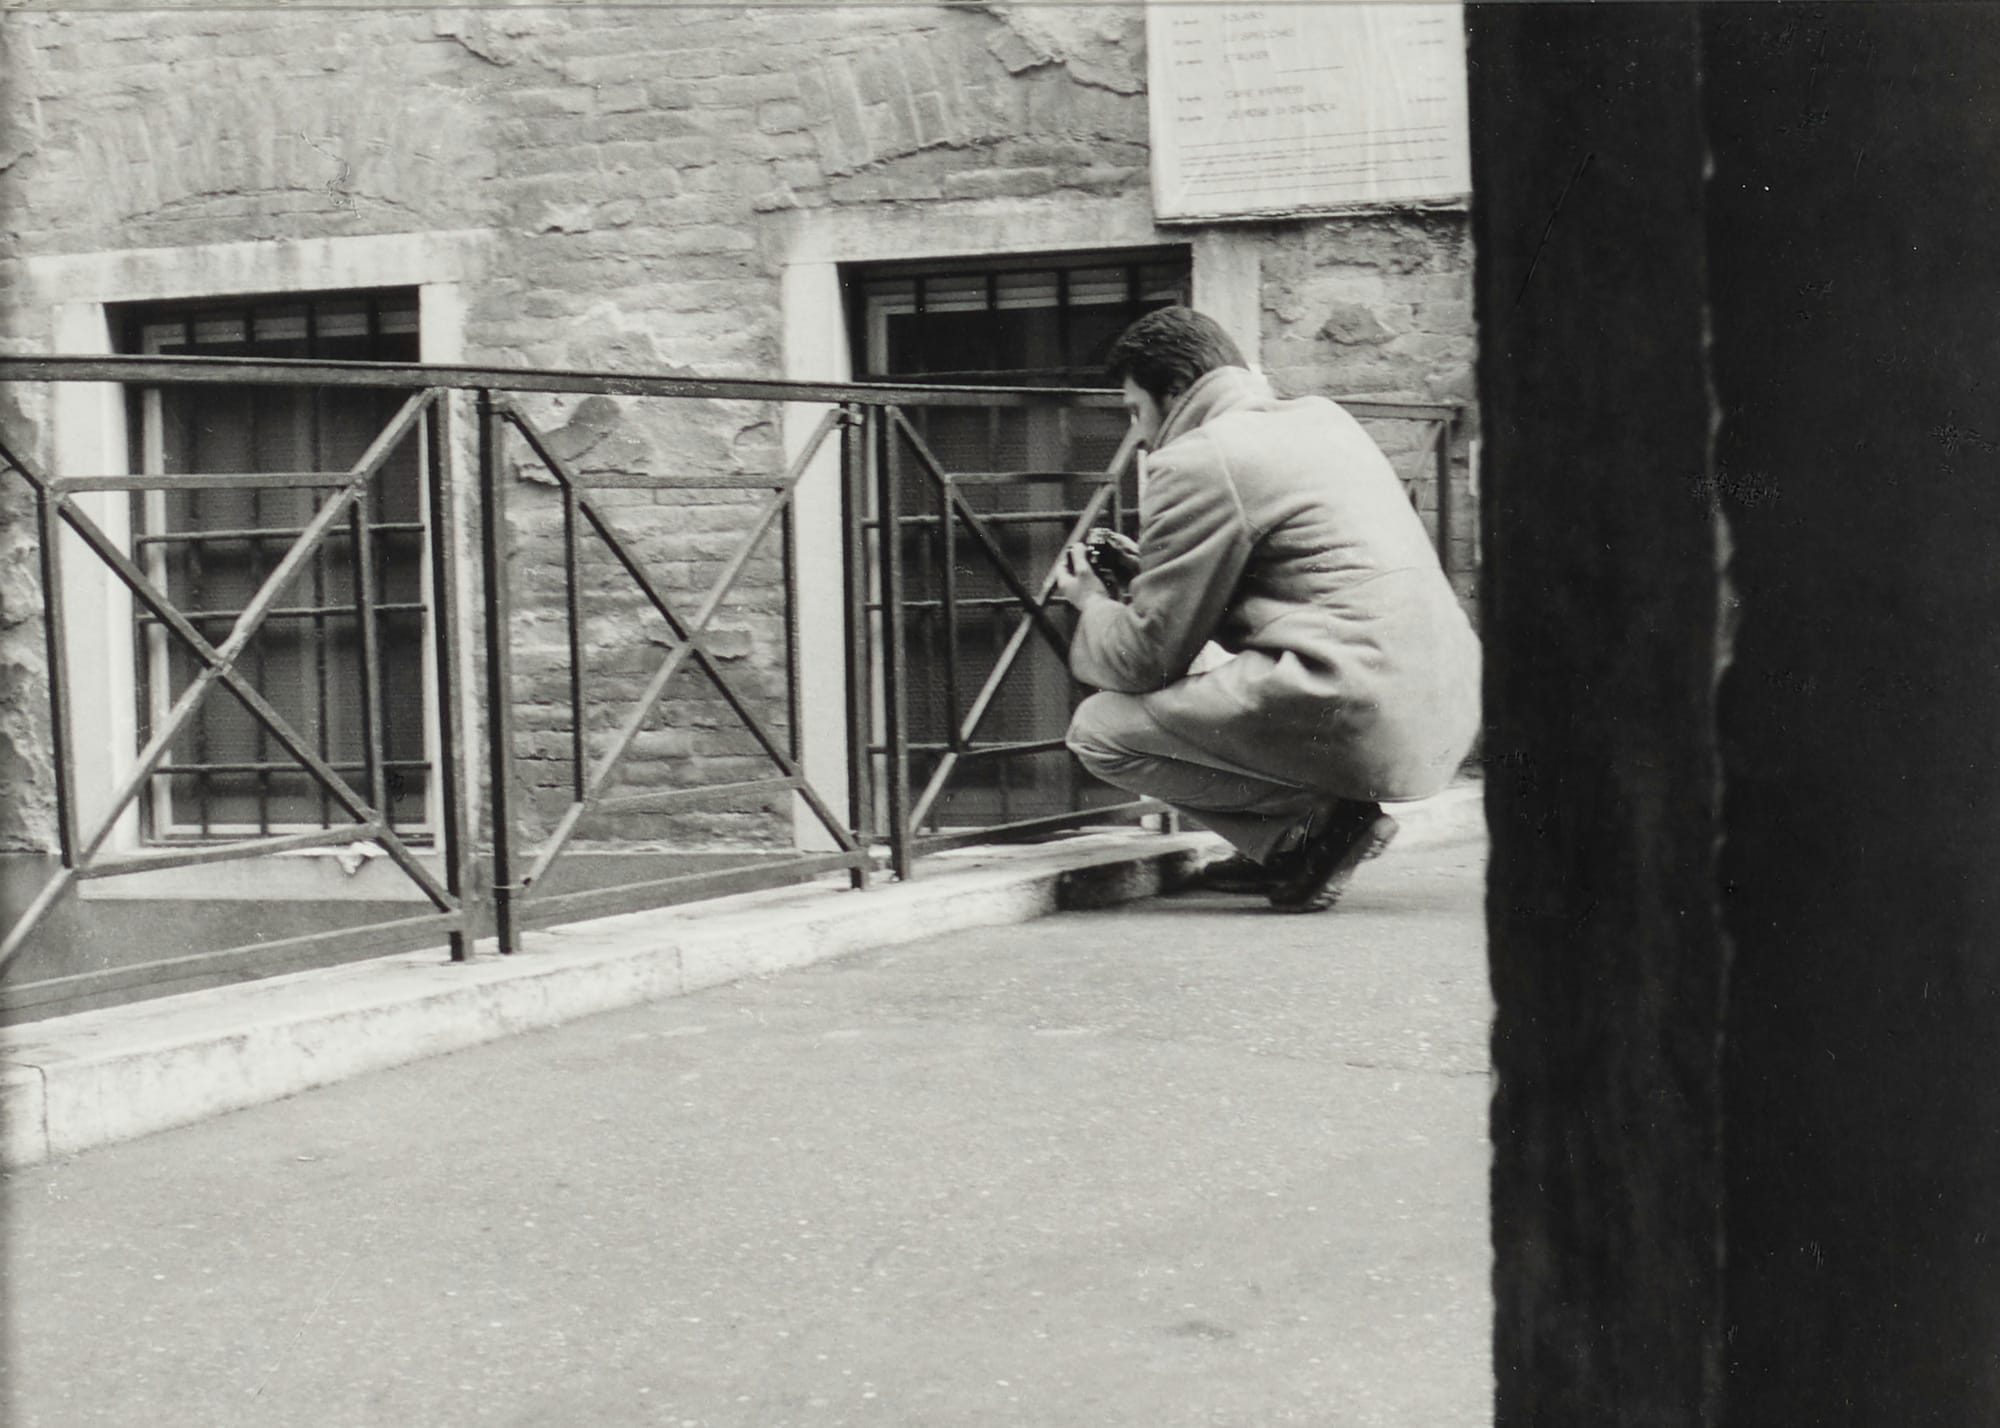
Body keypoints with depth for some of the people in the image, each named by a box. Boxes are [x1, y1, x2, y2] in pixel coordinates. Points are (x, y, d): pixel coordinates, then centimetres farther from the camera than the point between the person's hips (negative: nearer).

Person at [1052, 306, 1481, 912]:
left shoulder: (1194, 461, -5)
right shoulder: (1319, 416, 21)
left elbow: (1150, 658, -2)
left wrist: (1092, 605, 20)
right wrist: (1143, 577, 35)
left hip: (1360, 724, -10)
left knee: (1100, 730, -1)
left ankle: (1312, 823, -7)